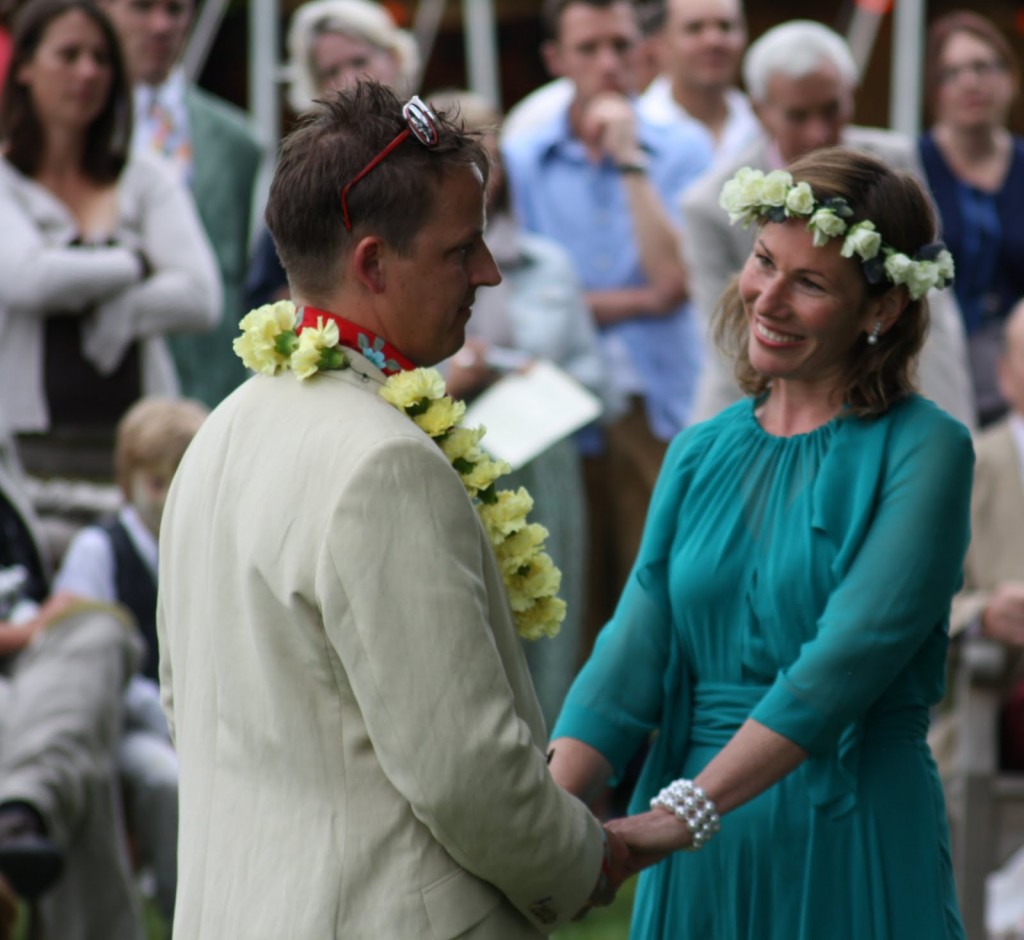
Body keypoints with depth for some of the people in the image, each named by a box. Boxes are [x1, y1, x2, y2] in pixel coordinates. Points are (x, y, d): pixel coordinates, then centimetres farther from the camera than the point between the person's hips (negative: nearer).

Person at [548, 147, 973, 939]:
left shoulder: (922, 453, -8)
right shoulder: (701, 456, 9)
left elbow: (841, 667, -19)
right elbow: (631, 661, 1)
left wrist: (683, 813, -28)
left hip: (851, 847, -5)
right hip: (699, 854, 5)